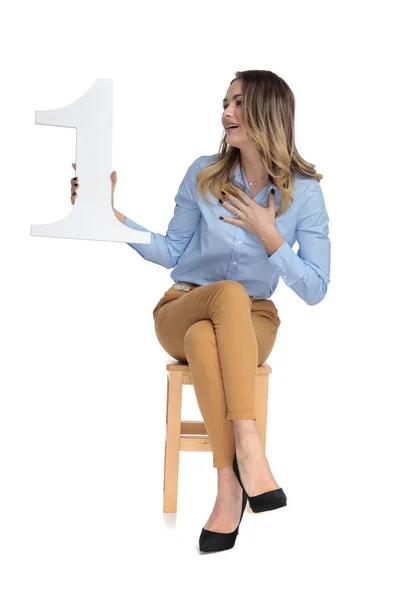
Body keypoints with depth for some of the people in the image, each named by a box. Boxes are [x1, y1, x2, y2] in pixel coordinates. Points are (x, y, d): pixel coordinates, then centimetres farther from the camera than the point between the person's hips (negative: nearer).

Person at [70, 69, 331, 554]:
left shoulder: (303, 191, -5)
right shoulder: (203, 174, -1)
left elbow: (314, 290, -7)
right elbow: (171, 252, 7)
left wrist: (268, 235, -18)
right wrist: (113, 216, -5)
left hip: (253, 320, 0)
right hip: (182, 309, 1)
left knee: (204, 337, -38)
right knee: (230, 293, -37)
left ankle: (229, 485, -39)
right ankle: (247, 449, -44)